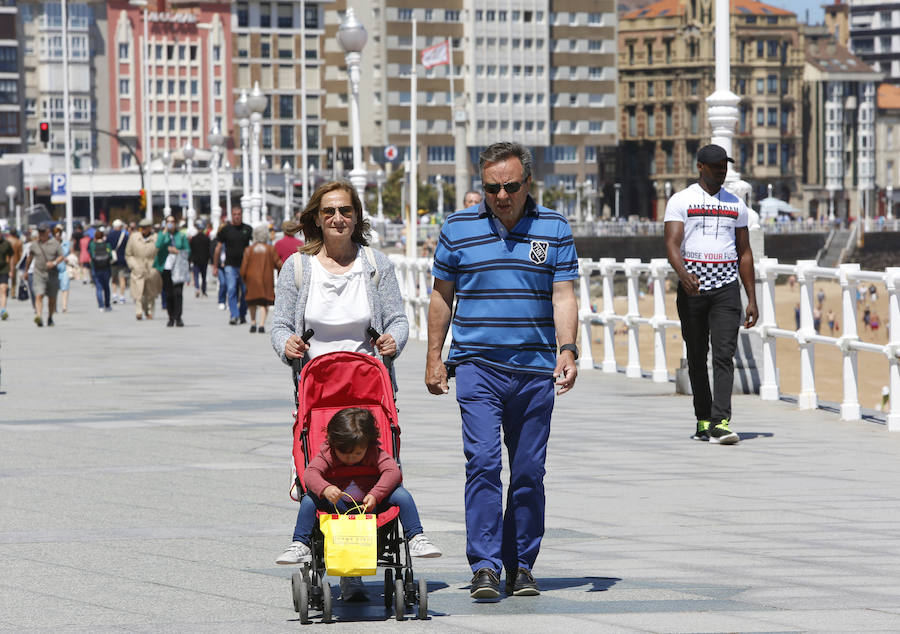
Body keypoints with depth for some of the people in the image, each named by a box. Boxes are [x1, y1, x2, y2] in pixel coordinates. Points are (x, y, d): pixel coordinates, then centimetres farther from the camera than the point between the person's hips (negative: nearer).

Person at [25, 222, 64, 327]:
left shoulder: (55, 244, 1)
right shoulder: (34, 244, 4)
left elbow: (61, 256, 1)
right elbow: (30, 259, 16)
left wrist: (54, 263, -19)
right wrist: (26, 272, 23)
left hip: (52, 274, 1)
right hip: (39, 274, -1)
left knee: (52, 298, 10)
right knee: (38, 296, -18)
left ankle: (50, 318, 29)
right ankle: (38, 317, -31)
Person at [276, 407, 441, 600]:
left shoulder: (375, 452, -10)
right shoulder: (327, 453, -10)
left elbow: (393, 472, -23)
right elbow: (310, 473, -25)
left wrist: (375, 495, -40)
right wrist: (325, 489, -48)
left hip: (370, 504, 0)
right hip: (337, 506, 0)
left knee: (402, 495, -21)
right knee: (309, 500, -26)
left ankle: (416, 539, -14)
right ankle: (300, 545, -23)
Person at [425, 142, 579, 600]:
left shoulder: (554, 228, 5)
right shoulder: (458, 228, 4)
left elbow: (563, 296, 0)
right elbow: (442, 295, 12)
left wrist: (567, 349, -14)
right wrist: (434, 357, 9)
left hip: (535, 370, 1)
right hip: (478, 366, -1)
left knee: (529, 472, 6)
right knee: (483, 461, -13)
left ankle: (521, 565, 16)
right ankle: (484, 566, -13)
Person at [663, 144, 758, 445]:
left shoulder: (735, 204, 13)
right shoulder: (681, 201, 2)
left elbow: (744, 253, 16)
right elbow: (672, 243, -10)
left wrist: (752, 299, 11)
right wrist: (683, 273, -31)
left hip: (726, 287, 1)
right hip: (692, 287, -1)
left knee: (724, 355, -12)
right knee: (697, 357, 6)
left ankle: (720, 423, -20)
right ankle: (703, 420, 17)